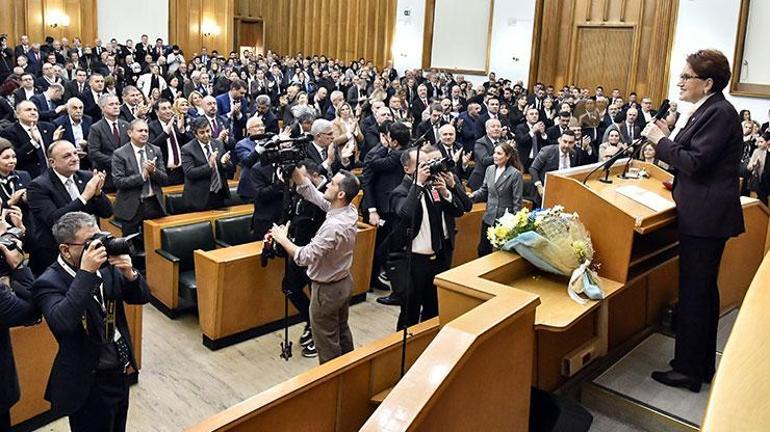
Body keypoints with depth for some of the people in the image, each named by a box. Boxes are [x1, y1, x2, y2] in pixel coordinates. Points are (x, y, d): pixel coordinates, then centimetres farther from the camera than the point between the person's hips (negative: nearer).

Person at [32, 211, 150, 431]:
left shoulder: (106, 265, -4)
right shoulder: (49, 282, -20)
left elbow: (142, 296, 1)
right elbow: (61, 323, -37)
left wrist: (129, 274, -20)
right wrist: (86, 273, -36)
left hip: (120, 372, 6)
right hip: (88, 383, -6)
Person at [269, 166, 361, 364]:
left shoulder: (334, 226, -33)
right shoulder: (350, 211, -8)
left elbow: (305, 257, -31)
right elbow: (309, 191, -2)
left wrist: (282, 238, -18)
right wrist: (293, 168, -8)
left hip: (327, 289, -9)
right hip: (345, 281, 9)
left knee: (327, 342, 9)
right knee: (342, 331, 25)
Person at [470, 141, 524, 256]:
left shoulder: (516, 174, -12)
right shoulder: (490, 169, 3)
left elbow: (517, 201, -11)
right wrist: (471, 196, -8)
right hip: (489, 218, 5)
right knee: (483, 250, 13)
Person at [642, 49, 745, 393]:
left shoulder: (719, 113, -16)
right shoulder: (708, 110, 13)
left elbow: (695, 162, -21)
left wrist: (661, 140, -11)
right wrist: (668, 138, 5)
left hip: (705, 218, -10)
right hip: (704, 213, 10)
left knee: (694, 292, -2)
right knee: (703, 290, 18)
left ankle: (689, 370, 10)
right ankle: (702, 363, 31)